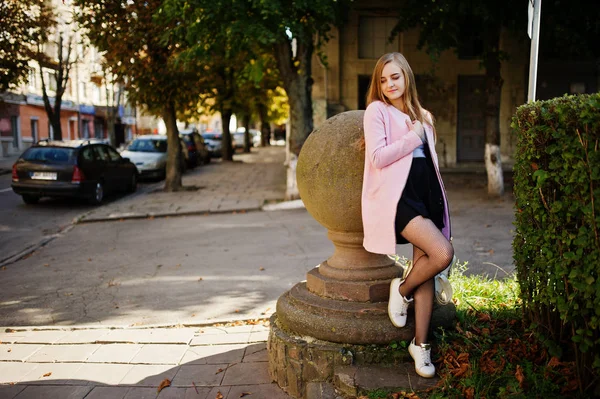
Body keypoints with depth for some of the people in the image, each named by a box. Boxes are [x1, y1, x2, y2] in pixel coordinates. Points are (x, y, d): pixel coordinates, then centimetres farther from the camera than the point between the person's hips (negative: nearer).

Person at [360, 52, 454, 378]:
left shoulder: (423, 116, 21)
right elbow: (378, 157, -11)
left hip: (426, 192, 6)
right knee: (443, 254, -22)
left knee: (425, 266, 1)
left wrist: (437, 201, 16)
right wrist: (414, 136, -6)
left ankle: (420, 344, 12)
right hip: (397, 195, -6)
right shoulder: (377, 110, 2)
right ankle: (402, 290, 8)